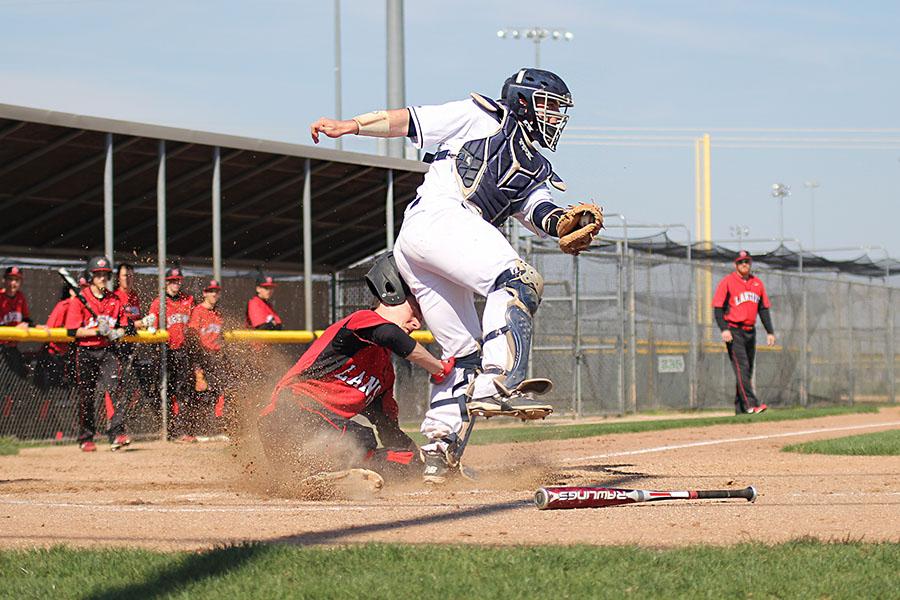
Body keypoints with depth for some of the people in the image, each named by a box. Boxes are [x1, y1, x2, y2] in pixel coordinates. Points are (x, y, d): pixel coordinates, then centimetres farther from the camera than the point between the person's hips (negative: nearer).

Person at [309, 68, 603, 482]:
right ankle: (497, 383, -41)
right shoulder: (482, 118, 14)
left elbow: (540, 214, 10)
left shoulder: (534, 172, 29)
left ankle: (438, 448, 13)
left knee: (463, 351, 11)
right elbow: (409, 121, 10)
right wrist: (351, 126, -2)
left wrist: (567, 223, -13)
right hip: (436, 215, -9)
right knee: (519, 282, -26)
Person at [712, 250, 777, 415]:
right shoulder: (727, 282, -3)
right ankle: (751, 404, -25)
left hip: (750, 332, 6)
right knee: (741, 368, -16)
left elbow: (763, 309, 18)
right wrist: (724, 329, -21)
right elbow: (718, 308, -8)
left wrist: (770, 332, 12)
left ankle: (740, 410, 12)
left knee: (748, 371, 7)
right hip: (734, 332, -6)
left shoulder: (757, 283, 14)